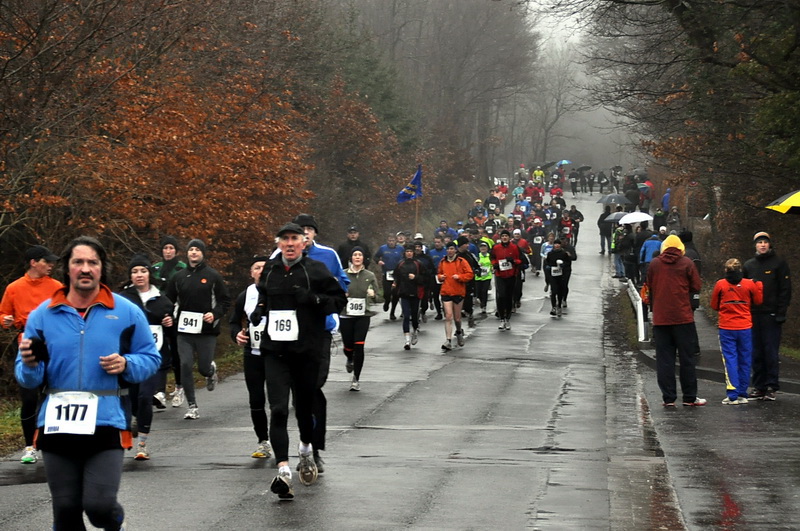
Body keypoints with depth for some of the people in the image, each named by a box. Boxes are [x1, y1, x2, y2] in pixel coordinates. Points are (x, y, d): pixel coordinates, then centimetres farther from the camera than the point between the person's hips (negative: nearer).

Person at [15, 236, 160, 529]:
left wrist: (126, 364, -12)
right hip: (57, 425, 2)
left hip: (107, 424, -2)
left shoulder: (127, 312, 2)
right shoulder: (43, 315, 6)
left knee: (99, 505, -10)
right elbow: (26, 377, 9)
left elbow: (151, 358, 8)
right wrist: (30, 365, -14)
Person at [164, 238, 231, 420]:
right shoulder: (179, 277, 8)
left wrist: (215, 314, -16)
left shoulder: (212, 276, 0)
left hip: (206, 330, -2)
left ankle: (211, 370, 42)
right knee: (185, 366, -8)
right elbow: (168, 301, 15)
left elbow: (225, 300, 1)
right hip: (185, 330, 2)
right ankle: (192, 406, 1)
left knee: (204, 368, 2)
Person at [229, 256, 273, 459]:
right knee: (256, 401, 5)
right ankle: (263, 442, 17)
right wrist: (237, 334, -3)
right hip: (253, 356, 4)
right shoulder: (245, 296, 8)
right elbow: (234, 322, 17)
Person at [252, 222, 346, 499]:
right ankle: (284, 471, -19)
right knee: (278, 410, -12)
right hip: (275, 350, 2)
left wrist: (313, 299, -16)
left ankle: (306, 450, 43)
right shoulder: (269, 270, 10)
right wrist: (259, 310, 10)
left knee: (305, 406, 12)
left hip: (306, 351, -2)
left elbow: (340, 299, -1)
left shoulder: (316, 270, -2)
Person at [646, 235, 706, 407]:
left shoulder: (654, 264, 3)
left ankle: (668, 398, 3)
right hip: (683, 317, -2)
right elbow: (696, 287, -1)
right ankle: (689, 397, 7)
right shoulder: (686, 263, -3)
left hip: (660, 319, 2)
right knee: (687, 358, 5)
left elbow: (650, 287, 10)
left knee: (664, 359, 5)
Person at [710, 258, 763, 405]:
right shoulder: (749, 284, -2)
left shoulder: (720, 284, -4)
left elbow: (714, 306, 6)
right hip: (745, 328, 1)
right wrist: (759, 286, 23)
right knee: (744, 361, 10)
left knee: (730, 360, -1)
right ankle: (742, 394, 14)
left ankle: (732, 395, -10)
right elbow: (758, 301, 11)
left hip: (726, 328, -1)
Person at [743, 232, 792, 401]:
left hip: (771, 315, -5)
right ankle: (758, 386, 11)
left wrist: (781, 313, -11)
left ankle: (771, 387, -3)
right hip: (753, 315, 5)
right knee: (756, 353, 6)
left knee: (771, 352, -6)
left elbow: (785, 290, -2)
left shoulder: (779, 263, 1)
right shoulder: (749, 265, 15)